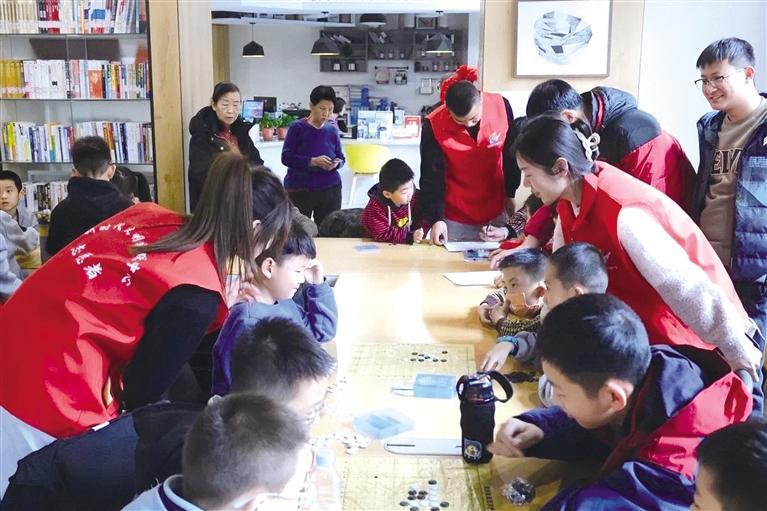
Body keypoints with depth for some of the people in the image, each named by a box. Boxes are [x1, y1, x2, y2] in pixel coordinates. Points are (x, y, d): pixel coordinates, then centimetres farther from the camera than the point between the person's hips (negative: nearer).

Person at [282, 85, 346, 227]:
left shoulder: (332, 130, 6)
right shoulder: (297, 127, -4)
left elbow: (341, 157, 14)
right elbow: (286, 157, -10)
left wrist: (337, 163, -10)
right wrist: (313, 162, -21)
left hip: (330, 189, 3)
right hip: (299, 189, -3)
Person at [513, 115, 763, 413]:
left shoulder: (623, 213, -32)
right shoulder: (573, 197, -5)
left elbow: (685, 285, -29)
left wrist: (739, 351, -23)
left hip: (691, 333, -8)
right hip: (640, 323, 8)